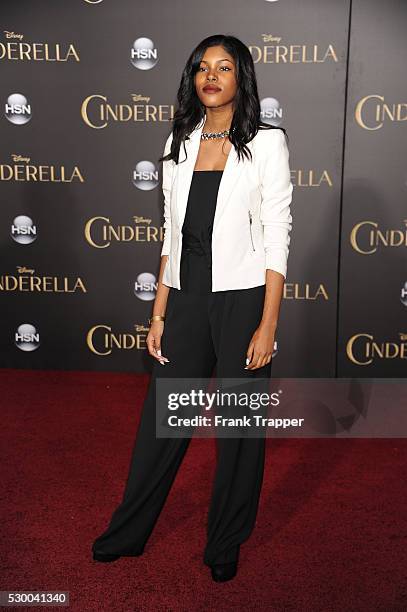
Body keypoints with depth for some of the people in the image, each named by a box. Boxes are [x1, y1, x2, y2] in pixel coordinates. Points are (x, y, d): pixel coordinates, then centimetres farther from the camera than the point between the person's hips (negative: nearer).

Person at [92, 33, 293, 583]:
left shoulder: (266, 143, -5)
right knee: (161, 418, 12)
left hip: (242, 297, -4)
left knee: (240, 425, 10)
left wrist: (267, 326, -13)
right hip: (187, 296, 4)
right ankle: (128, 533, 32)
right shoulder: (180, 144, 9)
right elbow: (172, 234, 11)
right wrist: (158, 314, 8)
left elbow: (277, 239, -8)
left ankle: (226, 544, 30)